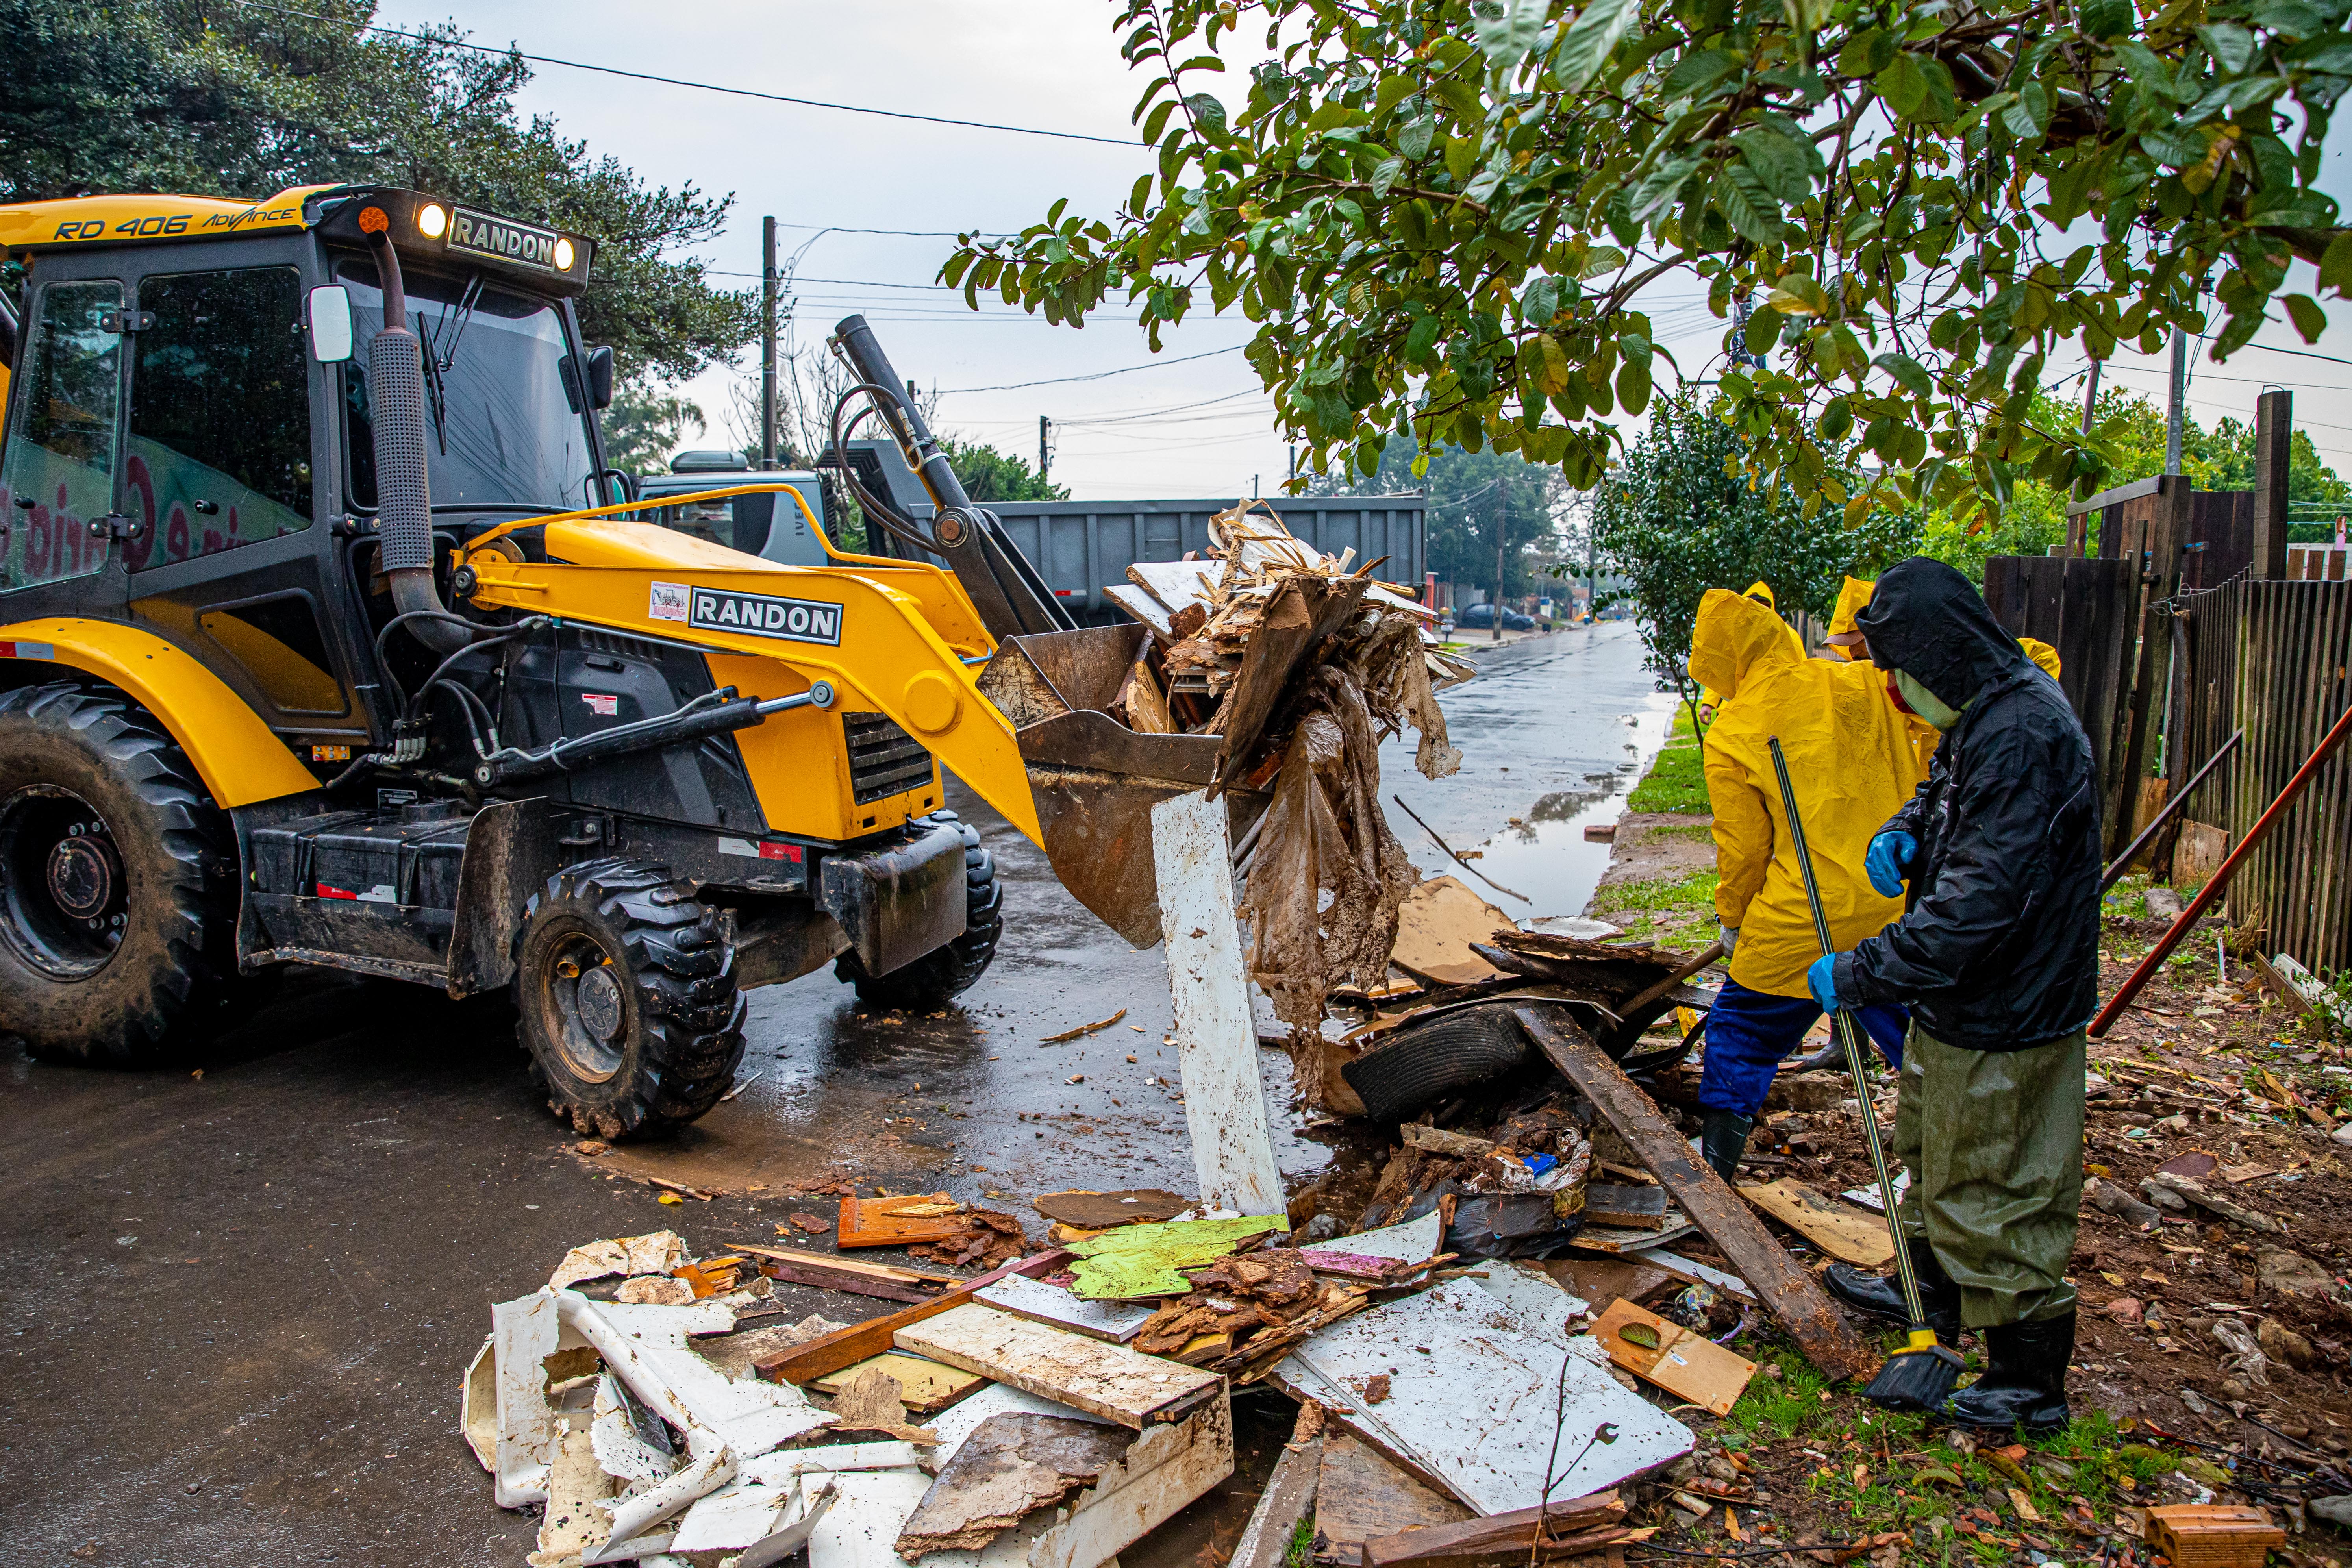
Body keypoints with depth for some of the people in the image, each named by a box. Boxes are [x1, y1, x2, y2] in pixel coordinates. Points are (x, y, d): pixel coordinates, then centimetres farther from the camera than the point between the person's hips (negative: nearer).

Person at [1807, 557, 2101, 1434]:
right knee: (1932, 1151, 27)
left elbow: (1979, 902, -33)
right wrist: (1904, 831, 0)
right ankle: (1932, 1292, 48)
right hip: (1960, 1005, 11)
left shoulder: (2021, 736, -28)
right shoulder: (1986, 712, 5)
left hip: (2004, 1029, -10)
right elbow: (1944, 792, 23)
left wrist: (1861, 975, -27)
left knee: (1993, 1195, 4)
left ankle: (2029, 1380, 20)